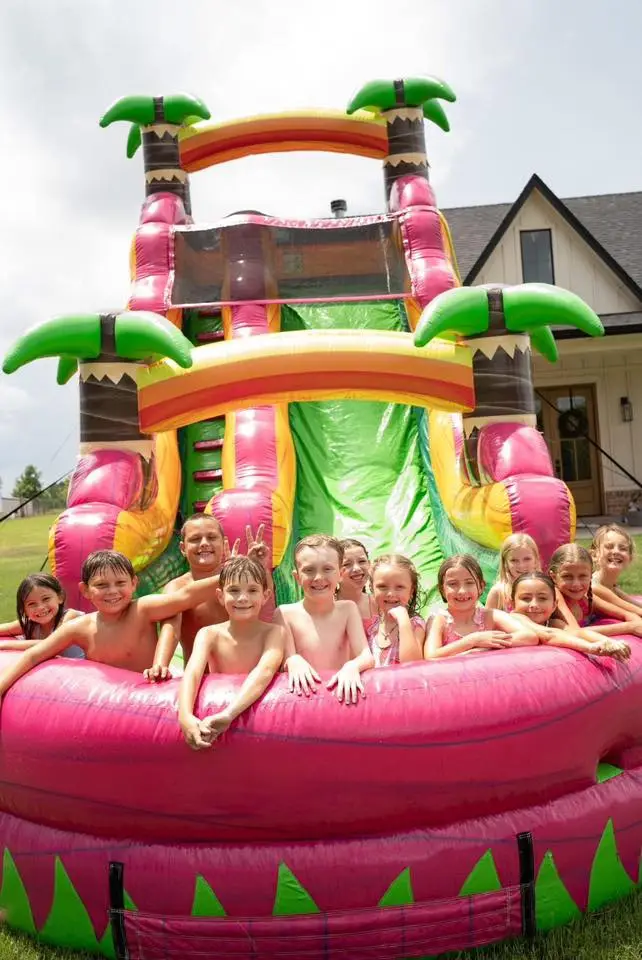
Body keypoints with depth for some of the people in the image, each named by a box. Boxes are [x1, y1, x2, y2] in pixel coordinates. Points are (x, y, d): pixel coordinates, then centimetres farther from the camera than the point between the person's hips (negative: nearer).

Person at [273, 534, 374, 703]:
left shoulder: (347, 609, 2)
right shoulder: (285, 613, -2)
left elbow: (367, 657, -5)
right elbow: (285, 660, -4)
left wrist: (353, 666, -27)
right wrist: (293, 661, -27)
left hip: (341, 693, 1)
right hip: (303, 694, 0)